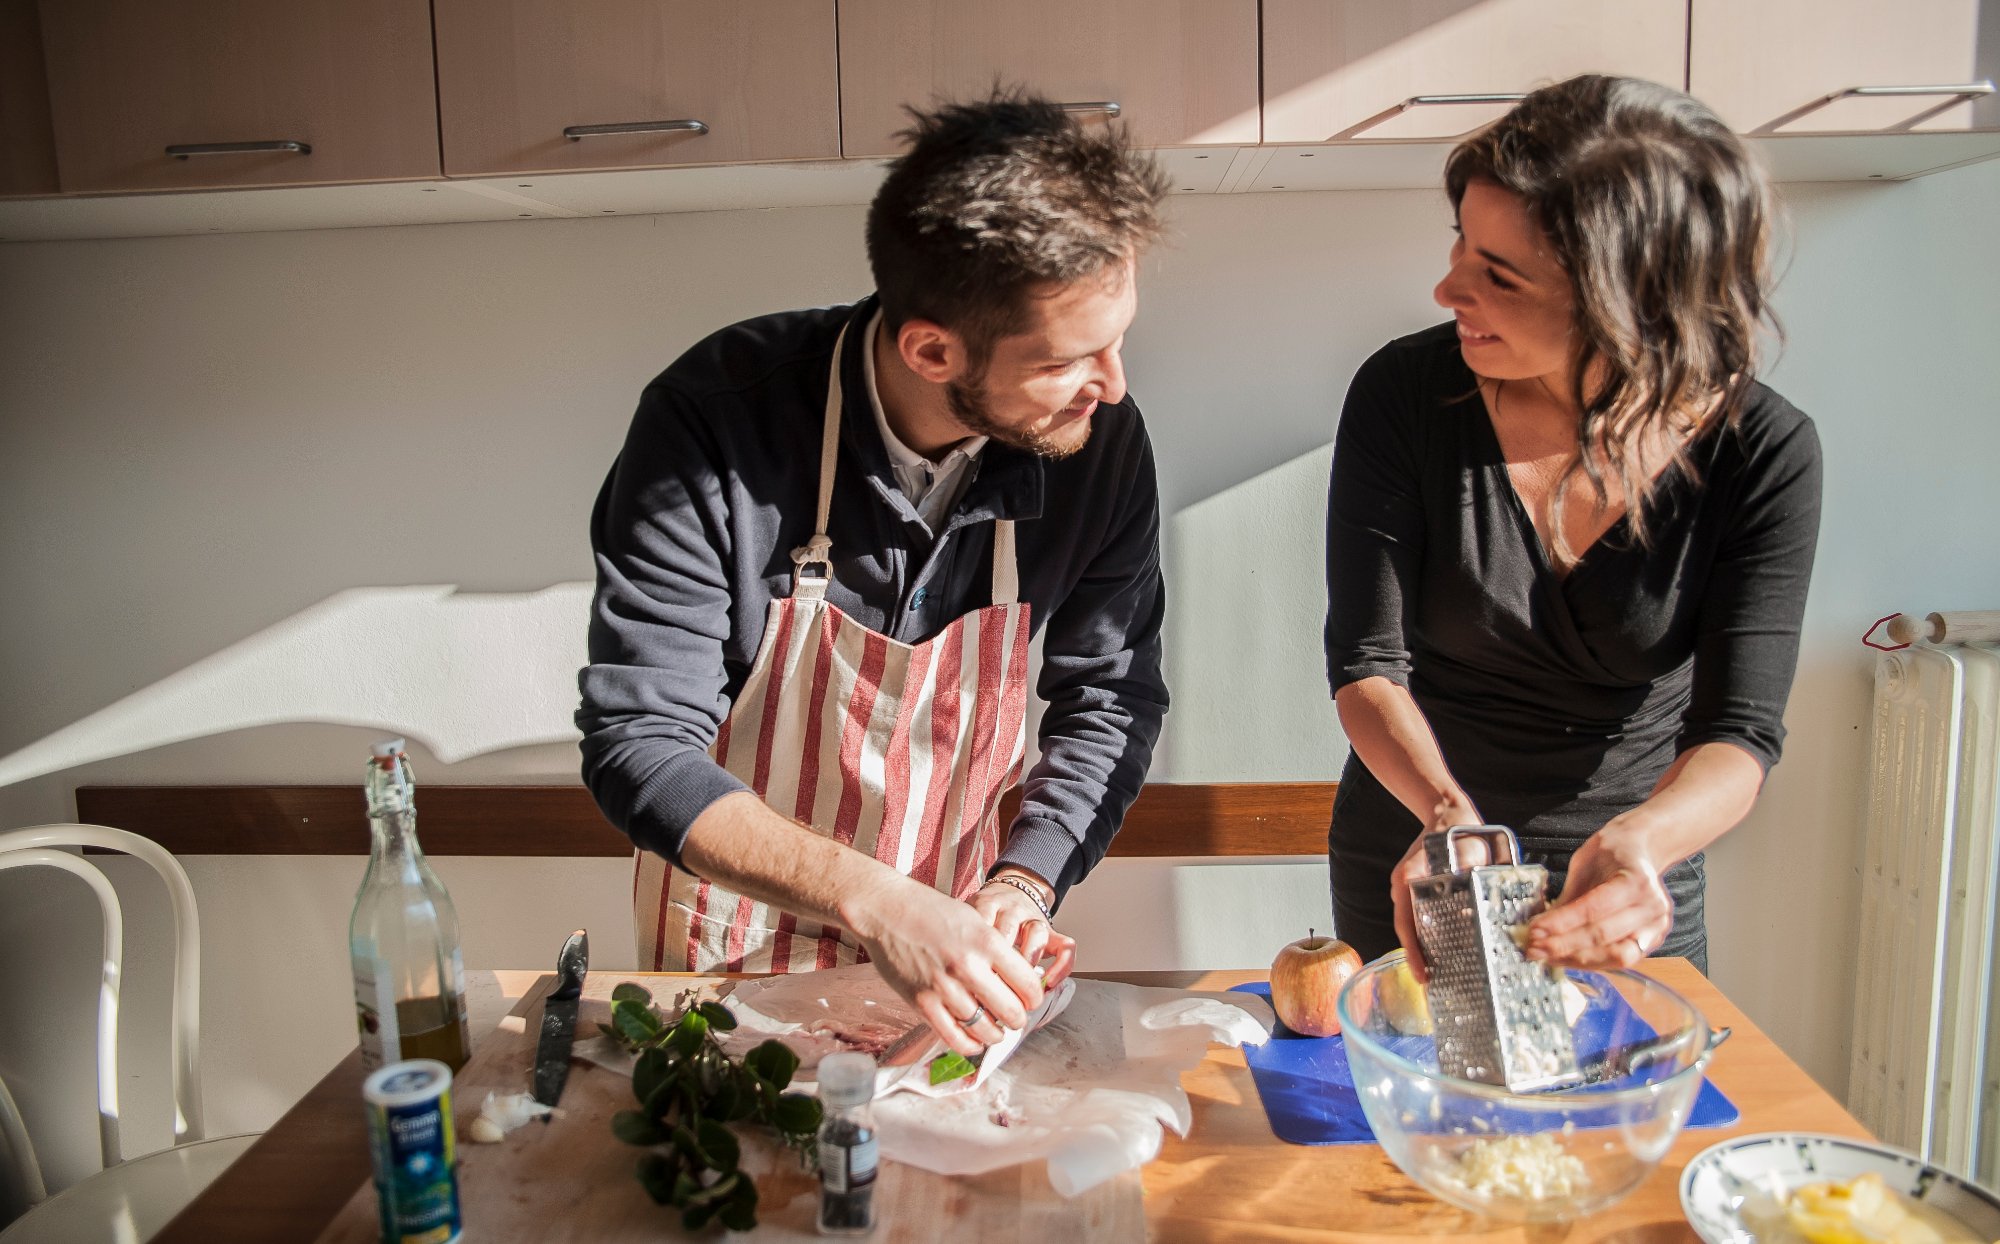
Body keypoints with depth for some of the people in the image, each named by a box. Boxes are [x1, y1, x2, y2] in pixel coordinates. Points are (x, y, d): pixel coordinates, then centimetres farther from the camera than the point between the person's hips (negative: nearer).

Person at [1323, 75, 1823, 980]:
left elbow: (1740, 731, -20)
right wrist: (1447, 812, -38)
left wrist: (1641, 839, -41)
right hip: (1412, 860, 0)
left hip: (1639, 876, 1)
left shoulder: (1762, 451, -17)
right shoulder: (1405, 393, -19)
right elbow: (1367, 662, -19)